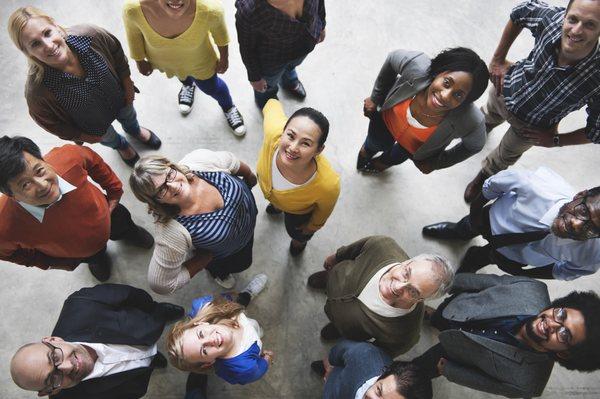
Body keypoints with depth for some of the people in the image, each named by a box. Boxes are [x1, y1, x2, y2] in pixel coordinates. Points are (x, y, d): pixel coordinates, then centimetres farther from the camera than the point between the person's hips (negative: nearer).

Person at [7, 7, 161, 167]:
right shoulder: (37, 90, -40)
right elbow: (51, 123, -19)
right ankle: (121, 145, 70)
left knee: (129, 118, 35)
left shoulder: (88, 35, -36)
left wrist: (128, 84, -4)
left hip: (120, 99, 2)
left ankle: (135, 131, 73)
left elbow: (116, 51, -13)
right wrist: (83, 136, -7)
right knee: (110, 139, 32)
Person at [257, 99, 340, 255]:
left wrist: (313, 226, -1)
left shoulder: (328, 184, -50)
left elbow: (324, 210, -23)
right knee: (275, 203, 40)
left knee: (296, 231, 34)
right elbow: (273, 105, -20)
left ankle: (300, 239, 73)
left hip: (300, 211, -2)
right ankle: (278, 205, 79)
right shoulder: (274, 132, -46)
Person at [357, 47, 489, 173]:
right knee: (377, 144, 33)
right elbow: (393, 57, -18)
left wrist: (436, 163, -6)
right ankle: (368, 149, 72)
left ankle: (384, 161, 71)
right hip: (386, 119, 0)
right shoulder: (417, 65, -43)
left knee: (395, 158, 33)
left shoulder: (470, 122, -42)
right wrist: (375, 98, -9)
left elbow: (475, 144, -17)